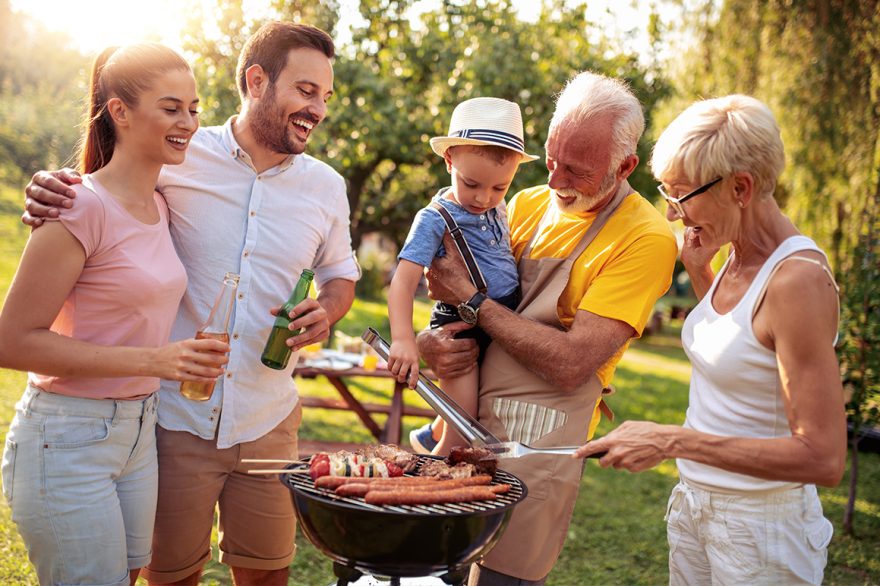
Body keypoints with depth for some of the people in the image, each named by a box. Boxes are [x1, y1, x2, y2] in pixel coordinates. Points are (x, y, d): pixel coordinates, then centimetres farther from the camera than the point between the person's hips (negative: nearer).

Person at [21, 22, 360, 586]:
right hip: (177, 418, -2)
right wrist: (50, 187, -17)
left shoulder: (326, 186, 2)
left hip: (268, 426, 3)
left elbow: (340, 274, 15)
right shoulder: (178, 158, -8)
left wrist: (326, 311, -7)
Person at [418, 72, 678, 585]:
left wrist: (470, 296, -16)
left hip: (538, 442, -6)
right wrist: (428, 340, -9)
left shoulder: (646, 238, -12)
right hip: (469, 421, 6)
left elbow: (570, 364, -20)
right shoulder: (527, 205, 6)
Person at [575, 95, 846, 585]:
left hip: (763, 527, -7)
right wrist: (698, 272, 6)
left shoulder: (799, 279, -24)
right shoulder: (736, 260, 1)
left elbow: (823, 458, -27)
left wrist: (672, 441, -28)